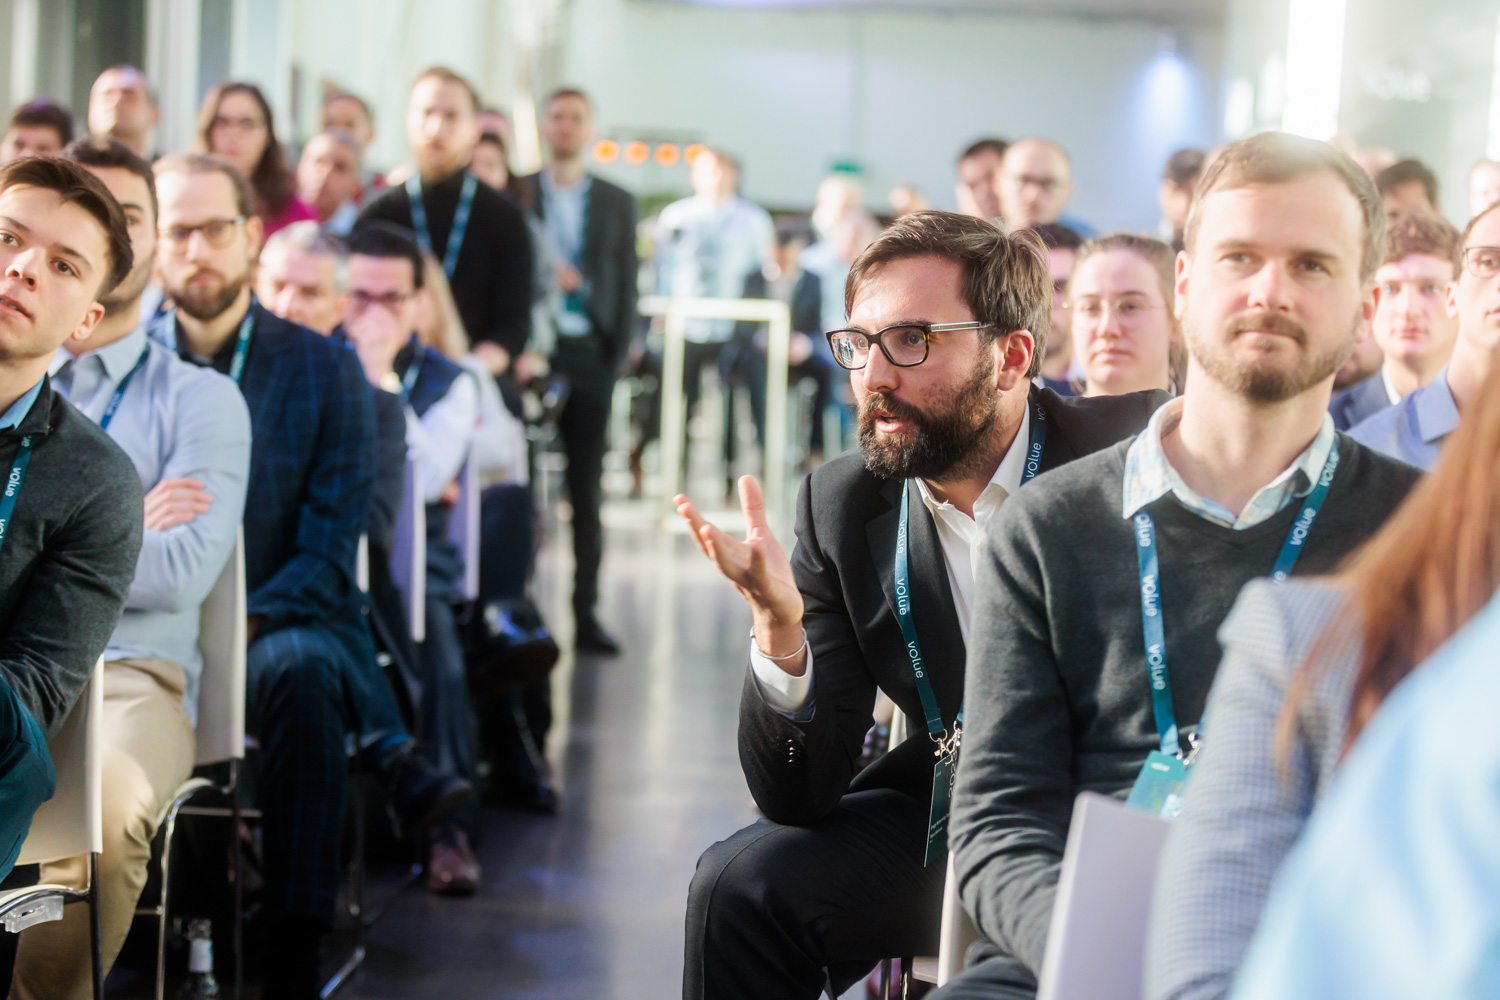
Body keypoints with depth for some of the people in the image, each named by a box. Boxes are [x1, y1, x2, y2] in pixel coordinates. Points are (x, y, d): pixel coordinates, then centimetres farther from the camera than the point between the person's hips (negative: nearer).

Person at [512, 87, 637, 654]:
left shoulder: (617, 203, 12)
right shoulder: (515, 194, 7)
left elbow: (625, 286, 9)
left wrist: (617, 357, 0)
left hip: (589, 355, 1)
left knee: (587, 491, 3)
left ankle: (586, 613, 7)